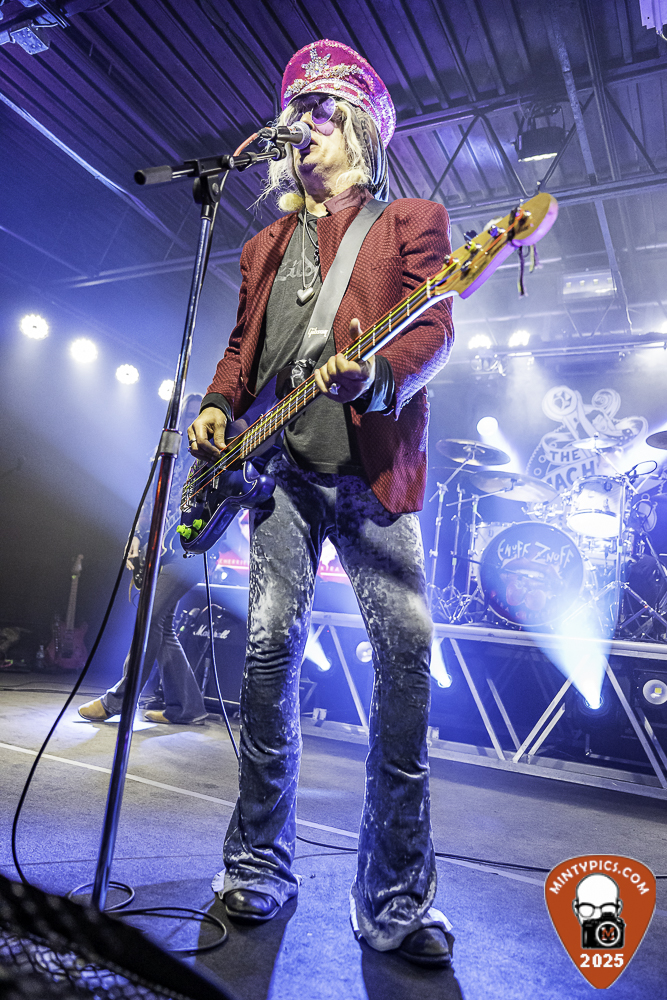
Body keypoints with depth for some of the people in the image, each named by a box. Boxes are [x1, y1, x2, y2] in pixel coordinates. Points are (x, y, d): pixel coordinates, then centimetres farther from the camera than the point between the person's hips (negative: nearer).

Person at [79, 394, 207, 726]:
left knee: (150, 618, -13)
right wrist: (138, 536, 9)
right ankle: (187, 706, 10)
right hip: (161, 548, 8)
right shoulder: (171, 454, 22)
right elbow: (152, 498, 20)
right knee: (163, 625, 5)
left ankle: (117, 699, -4)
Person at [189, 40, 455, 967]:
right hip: (282, 466, 4)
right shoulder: (266, 244, 29)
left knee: (406, 648, -12)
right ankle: (260, 865, 12)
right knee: (272, 643, -5)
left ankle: (395, 898, 3)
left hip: (376, 466, -3)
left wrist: (378, 373, -20)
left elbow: (436, 326, 1)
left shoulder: (412, 219, 16)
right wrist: (219, 407, 6)